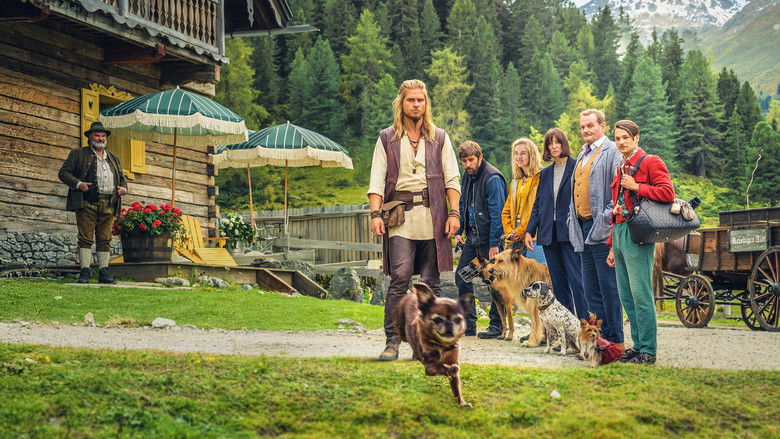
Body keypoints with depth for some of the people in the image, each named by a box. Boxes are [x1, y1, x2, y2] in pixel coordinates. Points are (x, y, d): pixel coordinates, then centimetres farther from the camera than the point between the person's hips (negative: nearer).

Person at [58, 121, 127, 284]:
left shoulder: (114, 158, 24)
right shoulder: (78, 154, 10)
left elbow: (122, 177, 30)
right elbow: (63, 172, 4)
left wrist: (123, 188, 7)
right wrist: (78, 184, -12)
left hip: (108, 205, 4)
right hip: (87, 204, -4)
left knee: (105, 239, 3)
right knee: (86, 238, -6)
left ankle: (104, 272, 5)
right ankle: (85, 272, -5)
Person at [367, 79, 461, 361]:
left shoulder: (439, 138, 14)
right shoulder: (387, 139, 12)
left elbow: (452, 179, 10)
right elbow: (377, 180, 5)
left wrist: (454, 213, -2)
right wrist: (375, 214, -8)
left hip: (432, 217, 1)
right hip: (399, 216, -1)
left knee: (430, 282, 1)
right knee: (400, 277, -12)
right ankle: (392, 341, -9)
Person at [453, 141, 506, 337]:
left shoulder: (492, 178, -15)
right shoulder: (467, 177, 10)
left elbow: (497, 213, -18)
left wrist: (494, 244, -20)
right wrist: (458, 232, 12)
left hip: (489, 239, -8)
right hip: (472, 237, 8)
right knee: (462, 278, 7)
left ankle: (496, 326, 9)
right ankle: (468, 325, 15)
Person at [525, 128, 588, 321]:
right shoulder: (545, 173, 16)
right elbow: (538, 204, 17)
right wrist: (529, 231, 9)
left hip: (570, 233, -6)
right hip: (549, 234, 6)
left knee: (576, 280, -9)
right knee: (558, 283, 7)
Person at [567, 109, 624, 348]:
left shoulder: (612, 152, -6)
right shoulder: (582, 154, 21)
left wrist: (607, 218, -19)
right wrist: (572, 220, 17)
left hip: (602, 230, -9)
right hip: (583, 229, 9)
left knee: (608, 287, -5)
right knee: (590, 288, 10)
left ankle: (615, 339, 0)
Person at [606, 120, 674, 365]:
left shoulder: (650, 162, -3)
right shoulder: (621, 168, 22)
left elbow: (667, 193, -16)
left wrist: (635, 187, -11)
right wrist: (612, 246, 22)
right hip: (620, 233, 9)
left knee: (641, 295, -9)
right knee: (626, 296, 9)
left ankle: (648, 351, -4)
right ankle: (638, 345, 17)